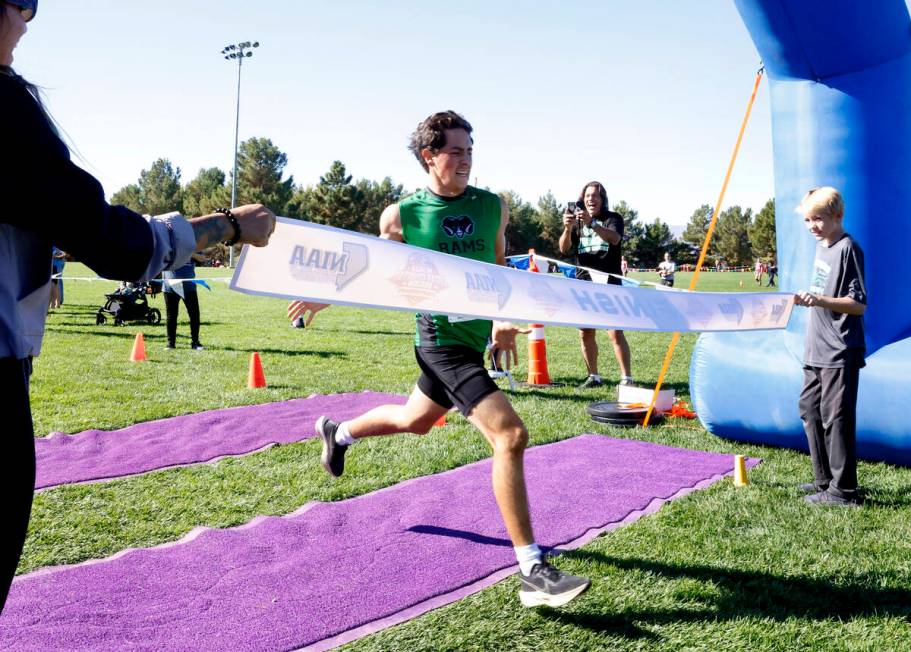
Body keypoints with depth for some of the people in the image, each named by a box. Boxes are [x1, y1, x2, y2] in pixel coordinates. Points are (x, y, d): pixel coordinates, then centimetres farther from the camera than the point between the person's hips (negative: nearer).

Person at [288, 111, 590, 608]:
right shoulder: (400, 216, -8)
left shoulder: (493, 206, 1)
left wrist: (503, 317, -4)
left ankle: (337, 432, 57)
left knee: (414, 421, 27)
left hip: (476, 337, 6)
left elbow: (499, 270, 12)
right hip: (441, 339, -6)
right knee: (510, 436, -19)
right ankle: (533, 573, -16)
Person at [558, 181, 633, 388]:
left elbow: (614, 238, -22)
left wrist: (591, 224, -38)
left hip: (609, 284, -4)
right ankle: (593, 376, 19)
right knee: (585, 334, 7)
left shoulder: (613, 218, 0)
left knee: (615, 332, -12)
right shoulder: (577, 221, 11)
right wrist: (567, 228, -23)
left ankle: (627, 377, -9)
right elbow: (563, 248, -2)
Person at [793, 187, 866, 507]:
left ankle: (843, 490, 2)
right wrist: (807, 298, 8)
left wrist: (821, 301, -29)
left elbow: (858, 304, -18)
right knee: (810, 408, 15)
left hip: (840, 351, -10)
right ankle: (825, 478, 26)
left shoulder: (848, 249, -13)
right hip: (817, 349, 10)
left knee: (835, 415, -6)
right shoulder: (821, 247, 13)